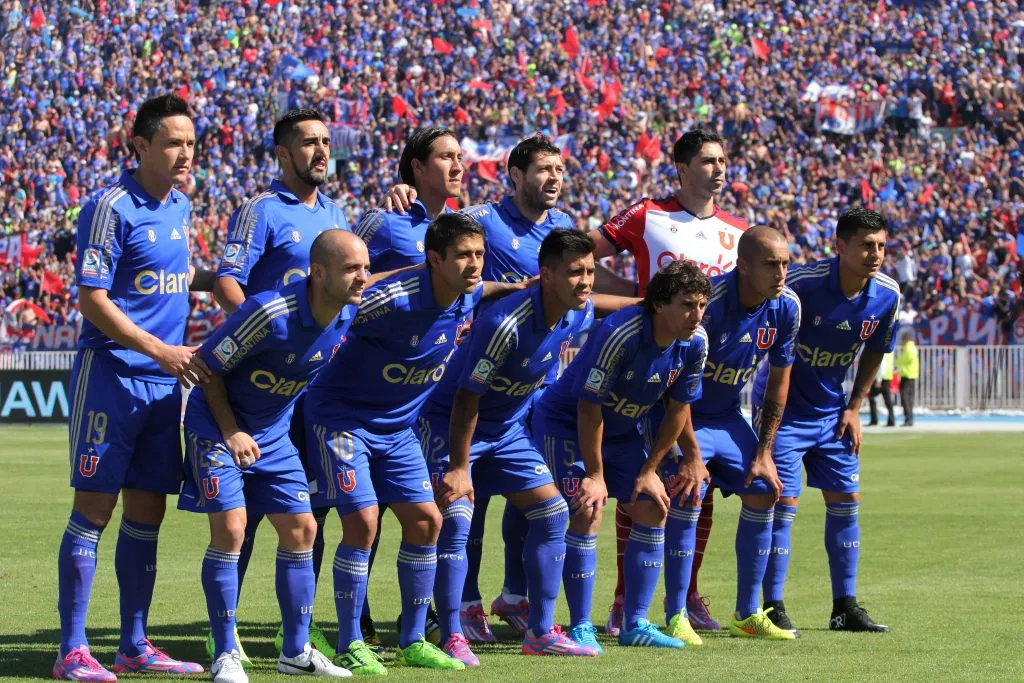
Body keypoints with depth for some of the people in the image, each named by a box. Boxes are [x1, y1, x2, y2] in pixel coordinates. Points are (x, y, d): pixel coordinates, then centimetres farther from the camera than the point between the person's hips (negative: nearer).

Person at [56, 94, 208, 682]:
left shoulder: (182, 207, 12)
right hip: (111, 375, -7)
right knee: (94, 509, -6)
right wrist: (163, 351, -18)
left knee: (147, 512, 9)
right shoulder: (112, 208, -11)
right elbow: (93, 301, -14)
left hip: (165, 384, 7)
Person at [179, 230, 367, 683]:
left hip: (273, 432, 7)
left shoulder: (350, 312, -11)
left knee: (301, 528, 3)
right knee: (230, 528, -15)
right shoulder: (270, 313, -30)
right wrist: (231, 431, -19)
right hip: (218, 424, -7)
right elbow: (207, 366, -20)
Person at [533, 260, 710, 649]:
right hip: (567, 423, -7)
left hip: (626, 428, 7)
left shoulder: (695, 343, -14)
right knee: (587, 512, -19)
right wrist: (595, 475, -22)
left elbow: (678, 409, -1)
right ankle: (580, 627, -9)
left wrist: (649, 469, 0)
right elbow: (589, 408, -27)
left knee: (652, 509, -2)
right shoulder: (619, 334, -34)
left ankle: (635, 624, 7)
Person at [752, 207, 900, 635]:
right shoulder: (801, 284, -26)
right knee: (783, 502, -9)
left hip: (833, 412, 6)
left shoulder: (887, 295, -9)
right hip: (784, 408, -5)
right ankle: (772, 608, -1)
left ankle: (845, 607, 13)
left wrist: (854, 407, 6)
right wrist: (767, 409, -19)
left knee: (845, 499, 5)